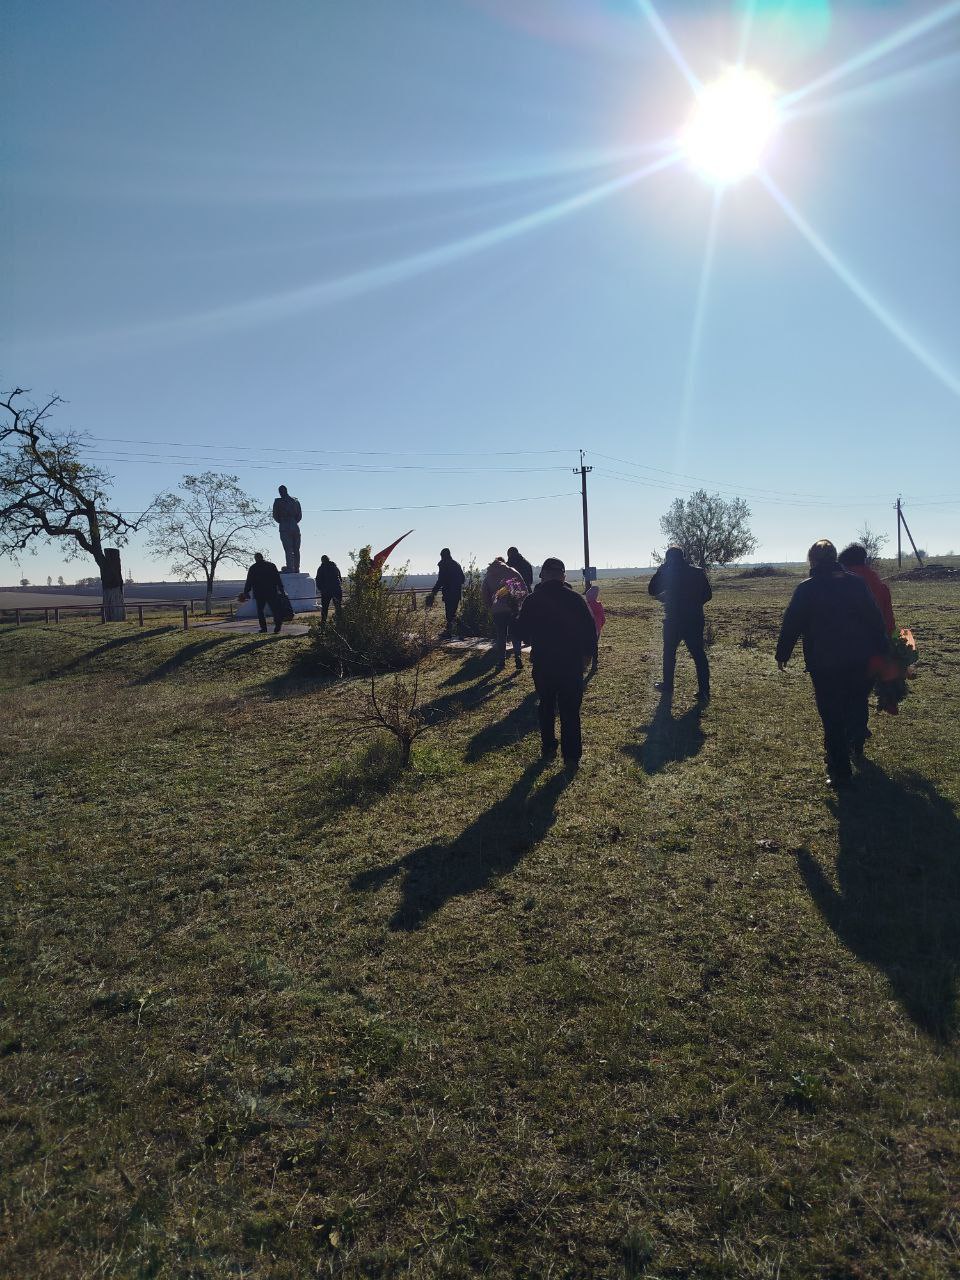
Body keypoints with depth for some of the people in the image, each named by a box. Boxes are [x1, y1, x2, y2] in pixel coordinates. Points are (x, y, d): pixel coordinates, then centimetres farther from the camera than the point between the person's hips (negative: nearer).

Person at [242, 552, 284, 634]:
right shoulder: (271, 565, 8)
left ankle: (263, 627, 3)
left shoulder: (252, 568, 3)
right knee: (274, 609, -1)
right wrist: (281, 589, 8)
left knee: (260, 610, 9)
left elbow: (248, 582, 3)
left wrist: (246, 593, 9)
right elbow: (278, 579, 6)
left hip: (259, 594, -1)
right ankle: (278, 624, -20)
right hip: (271, 593, 1)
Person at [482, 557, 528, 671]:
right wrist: (520, 602, 8)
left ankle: (500, 661, 7)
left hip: (497, 610, 1)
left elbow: (484, 593, 6)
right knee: (515, 634, 11)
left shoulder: (489, 575, 9)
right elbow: (524, 589, -1)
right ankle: (518, 658, 0)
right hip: (513, 609, -1)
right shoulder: (512, 572, 4)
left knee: (500, 636, 8)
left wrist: (490, 607, 12)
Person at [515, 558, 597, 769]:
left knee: (546, 707, 18)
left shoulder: (531, 600, -4)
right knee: (570, 711, 5)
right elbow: (591, 630, -5)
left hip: (542, 662, 1)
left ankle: (548, 748, 25)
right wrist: (586, 653, 8)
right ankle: (572, 756, 6)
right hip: (572, 663, -1)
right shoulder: (575, 598, -7)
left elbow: (521, 631, 3)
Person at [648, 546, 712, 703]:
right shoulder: (698, 573, 1)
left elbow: (652, 591, 0)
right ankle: (704, 691, 0)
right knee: (699, 655, 4)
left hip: (673, 621, -2)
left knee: (669, 654, 15)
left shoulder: (666, 573, -10)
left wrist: (661, 569, 2)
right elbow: (708, 595, 6)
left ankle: (667, 687, 25)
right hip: (695, 620, 2)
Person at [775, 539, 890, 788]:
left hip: (823, 664, -3)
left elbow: (792, 624, -4)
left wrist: (782, 653, 6)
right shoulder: (856, 583, 1)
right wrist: (881, 649, 12)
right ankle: (856, 746, 44)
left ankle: (840, 772, 2)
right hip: (859, 660, 4)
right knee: (857, 704, 26)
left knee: (832, 718, 2)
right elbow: (875, 618, 4)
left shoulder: (806, 588, -7)